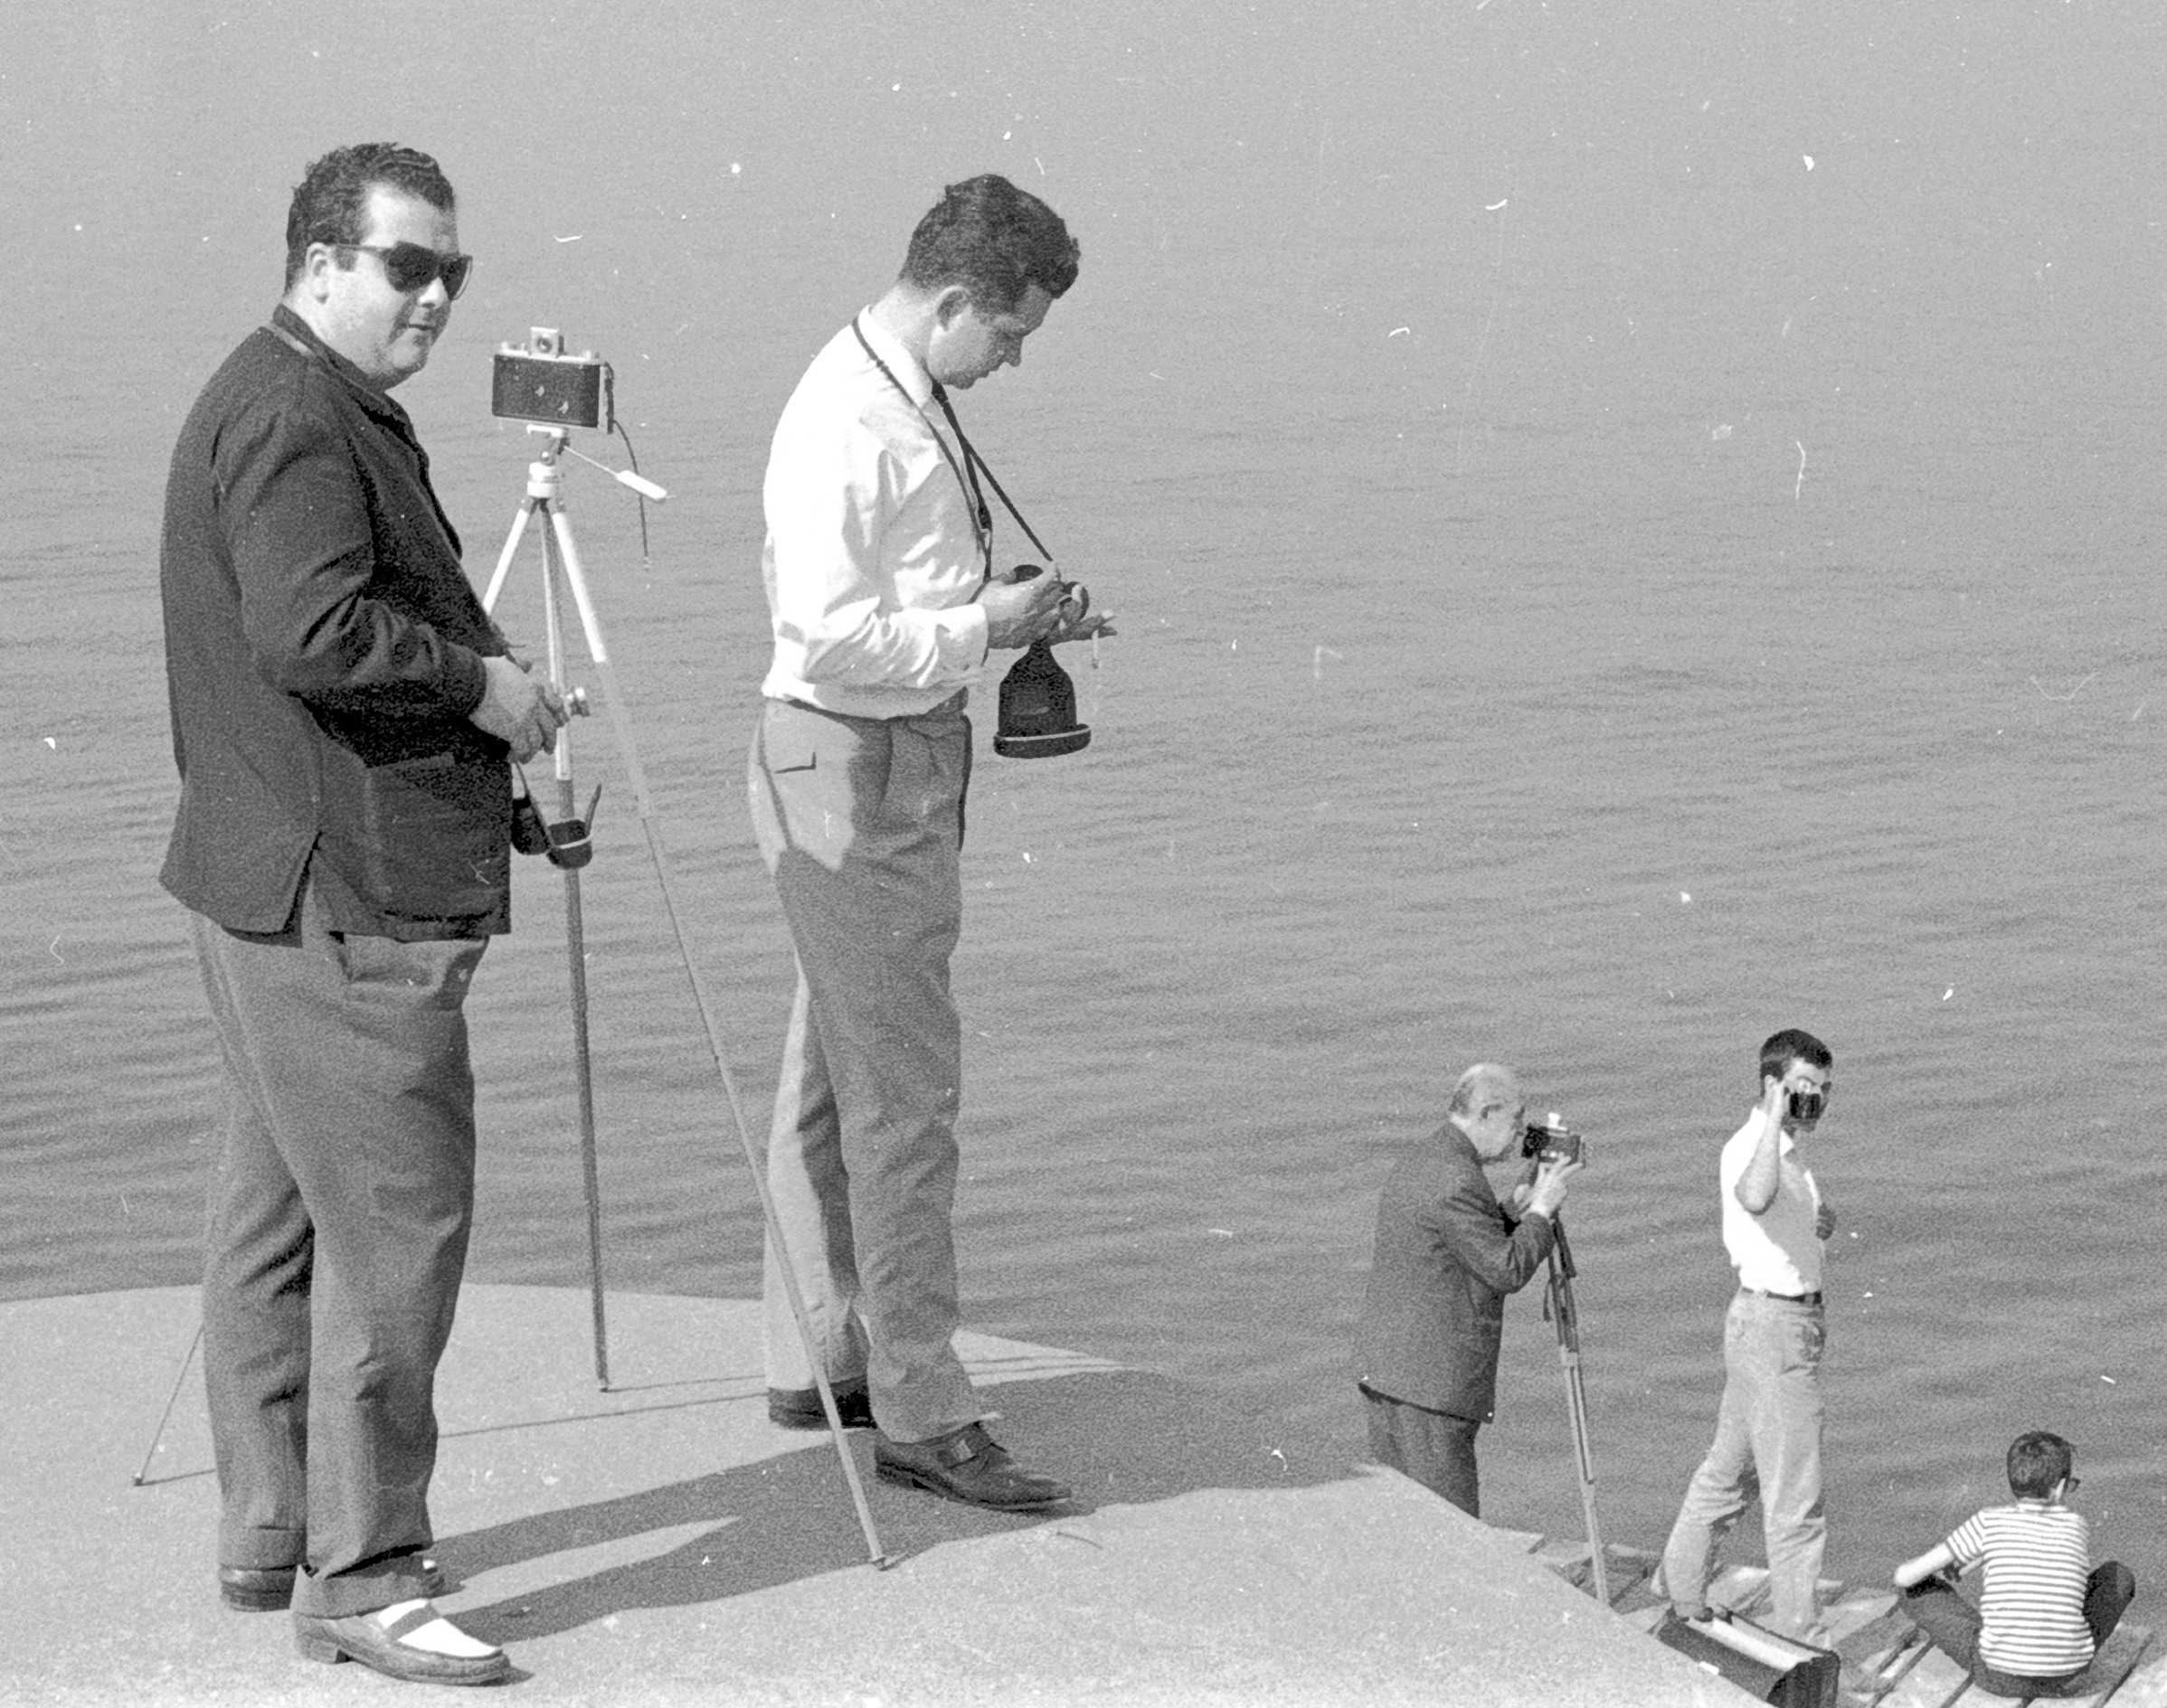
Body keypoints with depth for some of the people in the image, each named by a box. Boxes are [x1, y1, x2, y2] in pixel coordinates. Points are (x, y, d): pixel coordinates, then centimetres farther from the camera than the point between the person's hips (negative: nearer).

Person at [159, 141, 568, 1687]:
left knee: (280, 1210, 16)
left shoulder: (322, 407, 19)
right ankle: (361, 1578, -7)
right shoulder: (293, 417, -15)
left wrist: (482, 752, 14)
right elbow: (313, 631, -26)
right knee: (395, 1215, -10)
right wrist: (479, 682, -14)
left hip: (275, 881, 12)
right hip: (343, 901, -12)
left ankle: (270, 1533, 25)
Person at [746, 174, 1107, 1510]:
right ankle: (922, 1412, -4)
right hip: (853, 764, -10)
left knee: (835, 1079, 18)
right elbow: (830, 634, -26)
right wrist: (985, 625, -18)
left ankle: (818, 1362, 29)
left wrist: (1009, 608, 8)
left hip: (910, 757, 10)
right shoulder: (844, 425, -21)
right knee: (906, 1090, -8)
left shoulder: (918, 403, 10)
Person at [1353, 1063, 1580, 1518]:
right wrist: (1542, 1210, -4)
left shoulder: (1413, 1168, 14)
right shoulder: (1458, 1183, -18)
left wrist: (1518, 1208, 13)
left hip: (1382, 1375, 10)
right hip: (1431, 1386, -10)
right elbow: (1508, 1271, -14)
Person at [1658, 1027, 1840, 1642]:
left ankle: (1683, 1602, 35)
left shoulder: (1781, 1149, 12)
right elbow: (1754, 1198, -44)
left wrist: (1818, 1223, 8)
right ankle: (1801, 1644, -5)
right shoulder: (1749, 1147, -20)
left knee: (1728, 1471, 22)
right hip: (1775, 1326, -11)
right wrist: (1775, 1120, -42)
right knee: (1794, 1499, -7)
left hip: (1790, 1320, 11)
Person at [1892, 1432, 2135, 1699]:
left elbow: (1904, 1577, 2)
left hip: (2000, 1676, -2)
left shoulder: (1989, 1522, -1)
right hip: (2065, 1674, 2)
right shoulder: (2077, 1526, 4)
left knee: (1917, 1587, 16)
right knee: (2120, 1575, 23)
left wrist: (1937, 1565, 27)